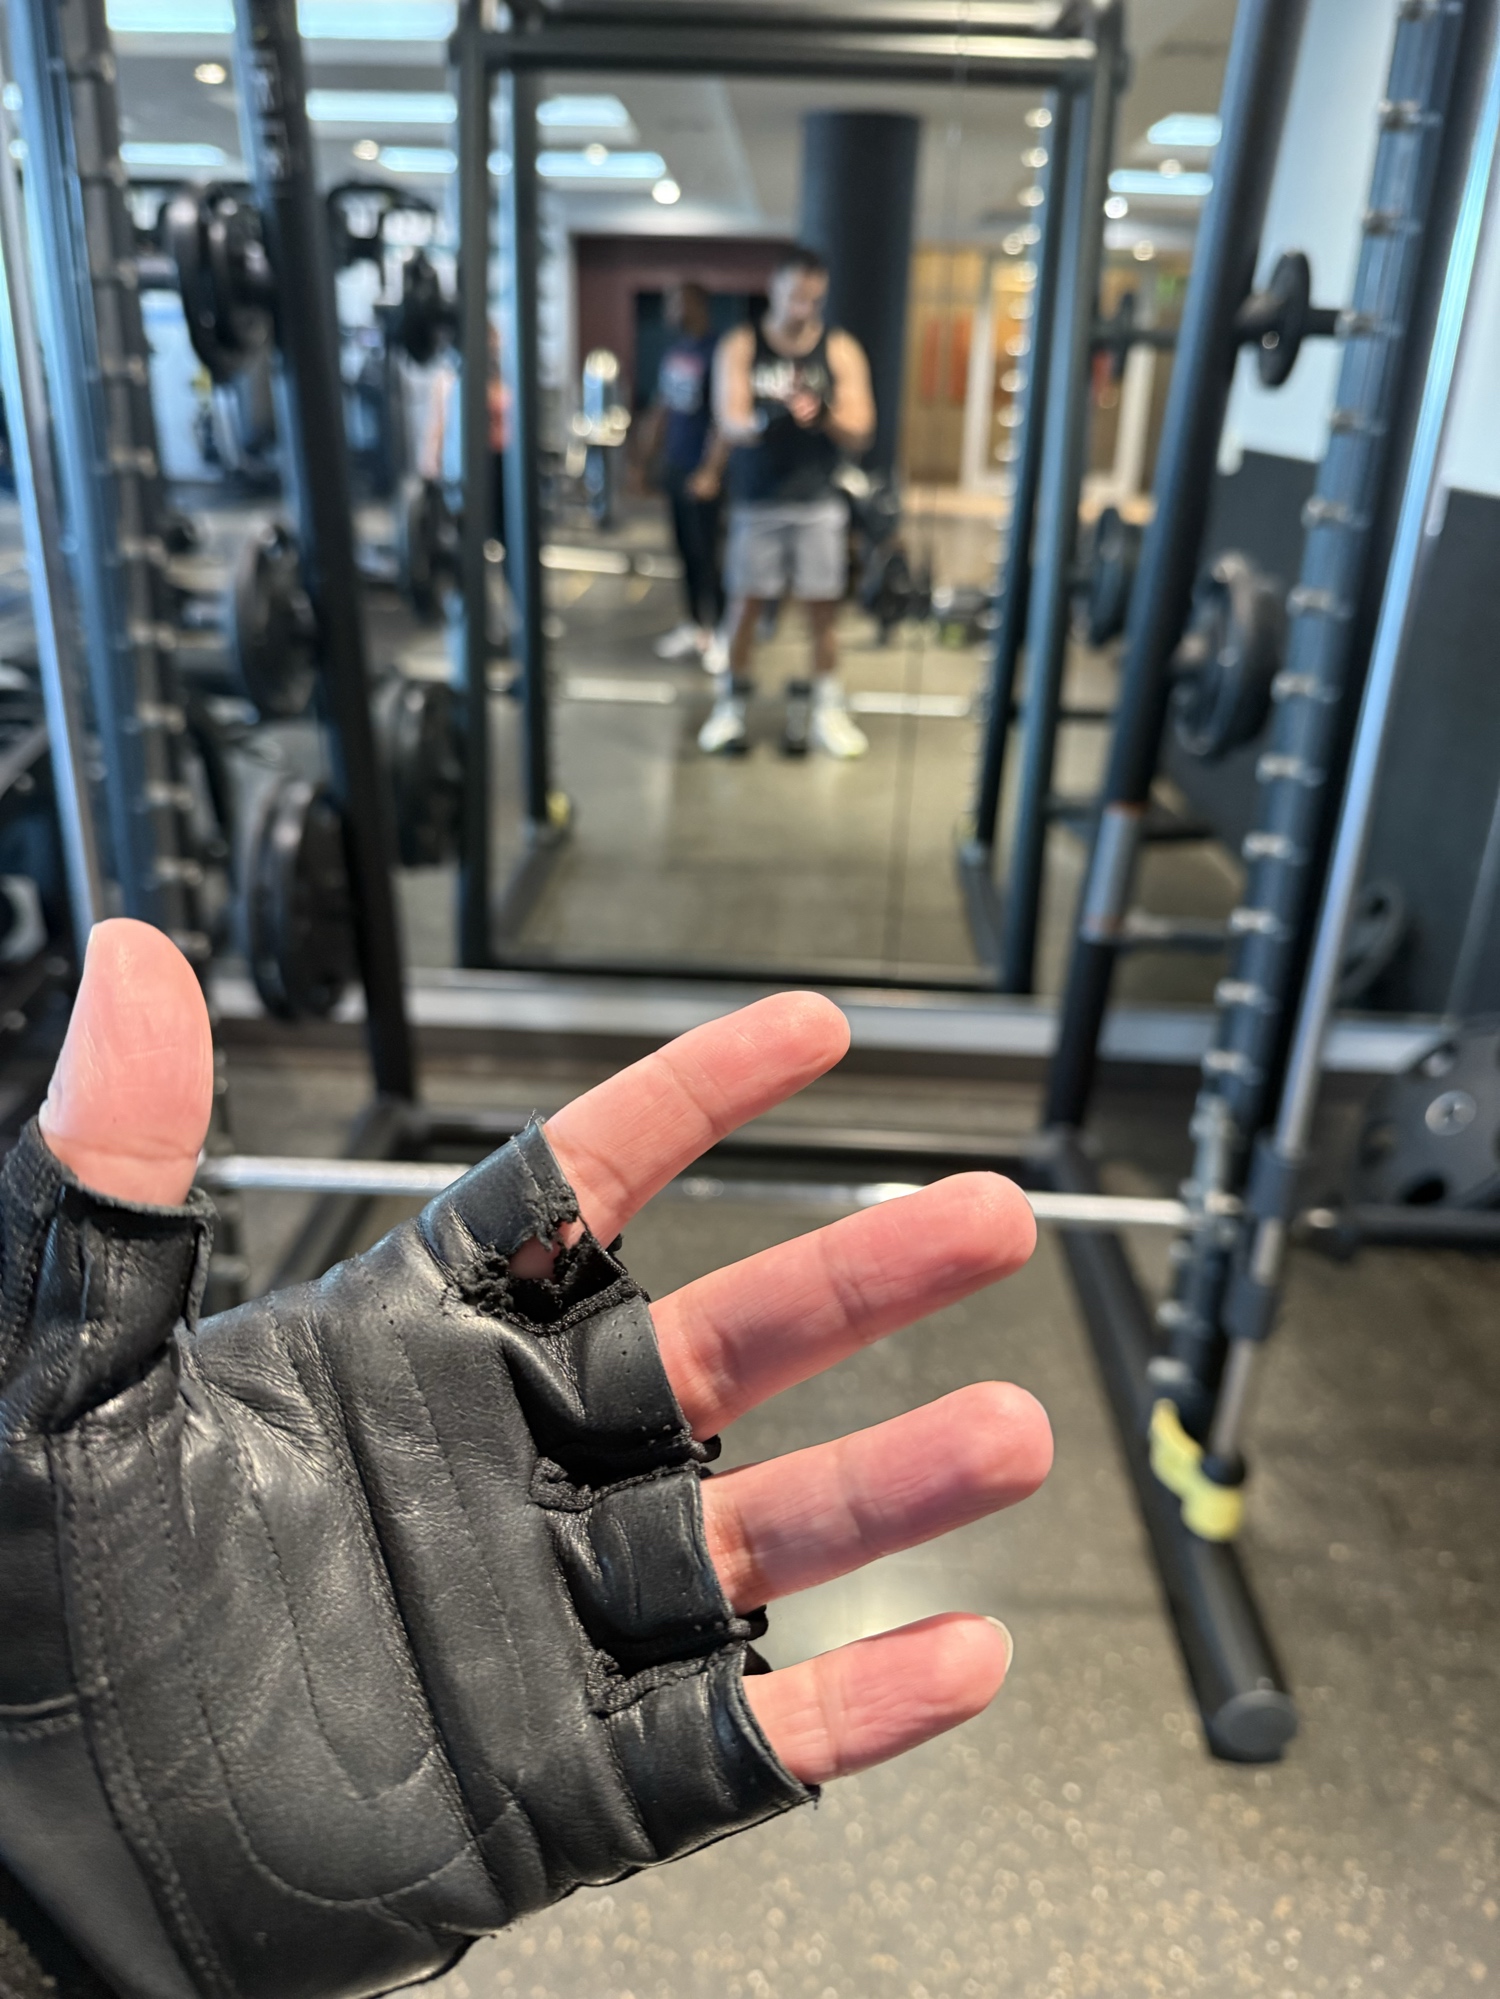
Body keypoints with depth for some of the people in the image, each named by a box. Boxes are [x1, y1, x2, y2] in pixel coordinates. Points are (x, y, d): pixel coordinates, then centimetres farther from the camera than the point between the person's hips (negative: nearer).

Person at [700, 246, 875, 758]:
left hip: (818, 503, 1)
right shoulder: (740, 346, 1)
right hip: (756, 502, 0)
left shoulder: (842, 350, 4)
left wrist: (823, 416, -21)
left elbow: (861, 433, 0)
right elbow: (729, 422, -9)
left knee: (822, 608, 1)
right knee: (747, 604, 2)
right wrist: (763, 419, -31)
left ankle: (827, 710, 11)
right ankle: (732, 706, 14)